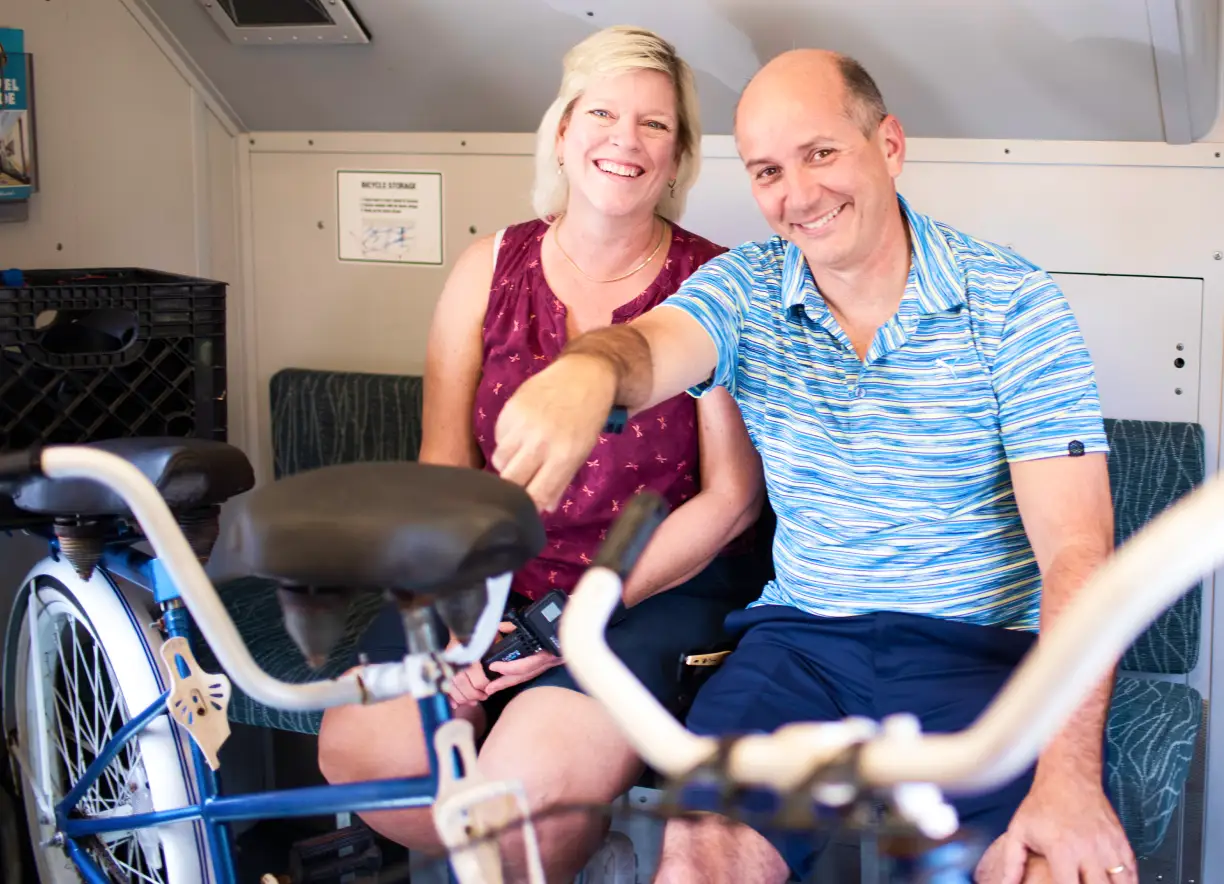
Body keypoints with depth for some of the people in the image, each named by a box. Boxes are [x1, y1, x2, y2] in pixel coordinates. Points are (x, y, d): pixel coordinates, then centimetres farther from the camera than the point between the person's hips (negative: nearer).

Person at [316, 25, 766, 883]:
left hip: (656, 591, -3)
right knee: (360, 745, -19)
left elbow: (732, 495, -6)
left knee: (533, 779, -27)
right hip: (495, 577, 4)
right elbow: (443, 465, 4)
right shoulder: (490, 267, 6)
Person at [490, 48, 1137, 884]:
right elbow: (654, 346, -20)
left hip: (989, 649, -2)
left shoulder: (1012, 303, -5)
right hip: (803, 635, 2)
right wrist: (587, 369, -48)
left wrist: (1070, 774, -25)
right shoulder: (745, 289, 4)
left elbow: (1076, 549, -11)